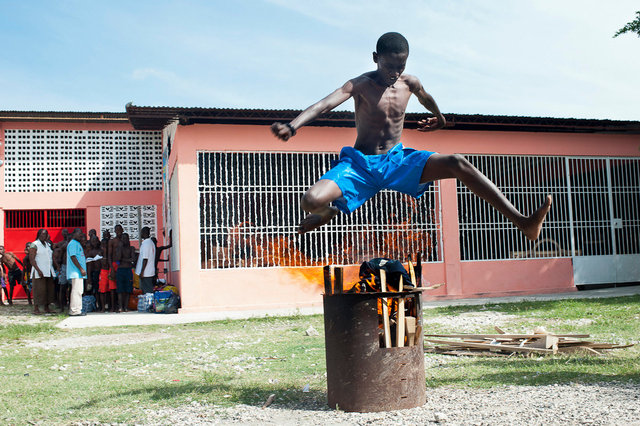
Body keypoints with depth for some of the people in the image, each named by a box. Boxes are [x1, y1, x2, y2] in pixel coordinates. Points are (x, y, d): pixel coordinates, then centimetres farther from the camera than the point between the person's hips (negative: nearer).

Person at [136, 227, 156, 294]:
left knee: (147, 292, -7)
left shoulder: (146, 243, -15)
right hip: (150, 272, 10)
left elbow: (145, 259, -20)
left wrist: (142, 272, -19)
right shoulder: (151, 243, 16)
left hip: (145, 273, -10)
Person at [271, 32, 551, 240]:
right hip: (360, 164, -3)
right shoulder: (360, 85, -12)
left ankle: (522, 223, -21)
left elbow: (426, 98, 28)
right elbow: (326, 103, -31)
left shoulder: (409, 83, 3)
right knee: (311, 201, -30)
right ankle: (329, 212, 14)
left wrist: (439, 118, 47)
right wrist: (292, 126, -48)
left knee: (456, 164, -19)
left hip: (398, 161, 4)